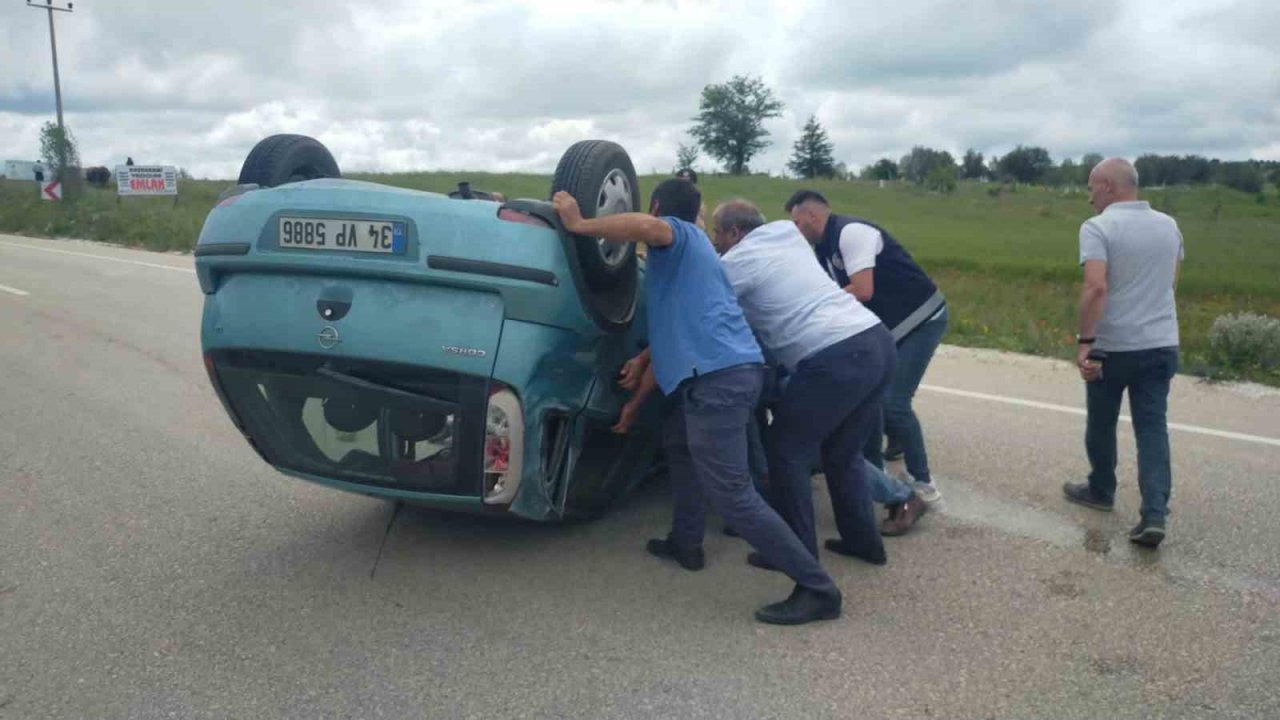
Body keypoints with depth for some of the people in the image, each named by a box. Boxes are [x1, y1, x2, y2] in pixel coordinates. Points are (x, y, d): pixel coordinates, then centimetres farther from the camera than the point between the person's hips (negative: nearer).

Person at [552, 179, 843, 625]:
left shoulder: (678, 234, 4)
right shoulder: (691, 246, 32)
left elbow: (647, 226, -22)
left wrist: (579, 224, -12)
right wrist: (649, 363, 47)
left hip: (718, 375, -10)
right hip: (732, 370, 10)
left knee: (731, 494, -10)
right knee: (678, 439, 32)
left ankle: (818, 589, -7)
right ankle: (686, 543, 36)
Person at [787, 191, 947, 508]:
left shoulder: (850, 232, -20)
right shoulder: (826, 248, 9)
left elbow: (862, 292, -27)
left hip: (920, 320, -10)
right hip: (886, 326, 10)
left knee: (892, 403, -13)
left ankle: (922, 480, 3)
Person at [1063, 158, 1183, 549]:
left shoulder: (1098, 227, -13)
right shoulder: (1169, 226, 7)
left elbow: (1096, 287, -26)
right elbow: (1170, 282, 19)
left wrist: (1085, 342, -24)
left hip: (1113, 346, -5)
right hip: (1162, 344, 5)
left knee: (1101, 423, 15)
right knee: (1152, 427, 5)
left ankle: (1101, 491, 33)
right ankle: (1155, 514, -5)